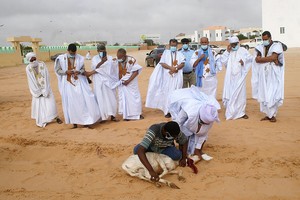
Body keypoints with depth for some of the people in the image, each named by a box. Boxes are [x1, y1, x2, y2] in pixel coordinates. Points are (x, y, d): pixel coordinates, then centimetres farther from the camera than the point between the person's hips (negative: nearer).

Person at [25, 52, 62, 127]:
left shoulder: (42, 64, -13)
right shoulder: (28, 68, -9)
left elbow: (46, 78, -12)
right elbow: (31, 82, -5)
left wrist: (45, 91, -15)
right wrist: (38, 92, -9)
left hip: (45, 87, -1)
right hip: (37, 89, 1)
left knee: (49, 103, -4)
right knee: (38, 105, 1)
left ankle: (56, 117, 10)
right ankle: (42, 121, 13)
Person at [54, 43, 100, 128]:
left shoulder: (80, 58, -1)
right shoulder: (61, 58, -3)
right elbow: (57, 70, 2)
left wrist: (78, 72, -15)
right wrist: (66, 72, -16)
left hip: (79, 82, 1)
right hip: (67, 83, -1)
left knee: (84, 100, -5)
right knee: (70, 103, 2)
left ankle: (86, 121, 5)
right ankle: (74, 122, 13)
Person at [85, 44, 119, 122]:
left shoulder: (110, 58, 4)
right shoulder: (95, 58, 2)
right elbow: (95, 67, -16)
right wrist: (101, 62, -34)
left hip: (109, 81, 1)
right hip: (99, 82, -1)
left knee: (111, 98, 2)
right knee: (101, 99, -2)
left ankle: (112, 115, 13)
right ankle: (102, 116, 4)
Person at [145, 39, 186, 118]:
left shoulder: (180, 54, 13)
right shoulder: (166, 52, 9)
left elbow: (182, 64, 1)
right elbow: (162, 63, -2)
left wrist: (176, 68, -16)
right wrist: (171, 67, -16)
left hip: (177, 76, 1)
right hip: (168, 76, -1)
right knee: (167, 93, -4)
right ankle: (168, 111, -2)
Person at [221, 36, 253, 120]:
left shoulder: (242, 50, 6)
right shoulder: (228, 52, 12)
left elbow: (250, 57, -1)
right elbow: (223, 60, 1)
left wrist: (244, 60, -18)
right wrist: (227, 52, -5)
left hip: (239, 76, -2)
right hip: (230, 76, 2)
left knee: (240, 93, -1)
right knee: (230, 93, 0)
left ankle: (241, 112, 6)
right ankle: (231, 111, 8)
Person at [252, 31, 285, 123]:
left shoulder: (277, 45, -1)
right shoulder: (260, 47, 9)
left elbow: (274, 57, -17)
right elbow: (257, 60, -4)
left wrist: (262, 58, -8)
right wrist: (270, 59, -12)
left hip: (273, 74, -4)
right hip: (263, 75, 4)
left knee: (273, 94, -5)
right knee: (264, 94, 4)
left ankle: (273, 115, 5)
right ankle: (267, 114, 13)